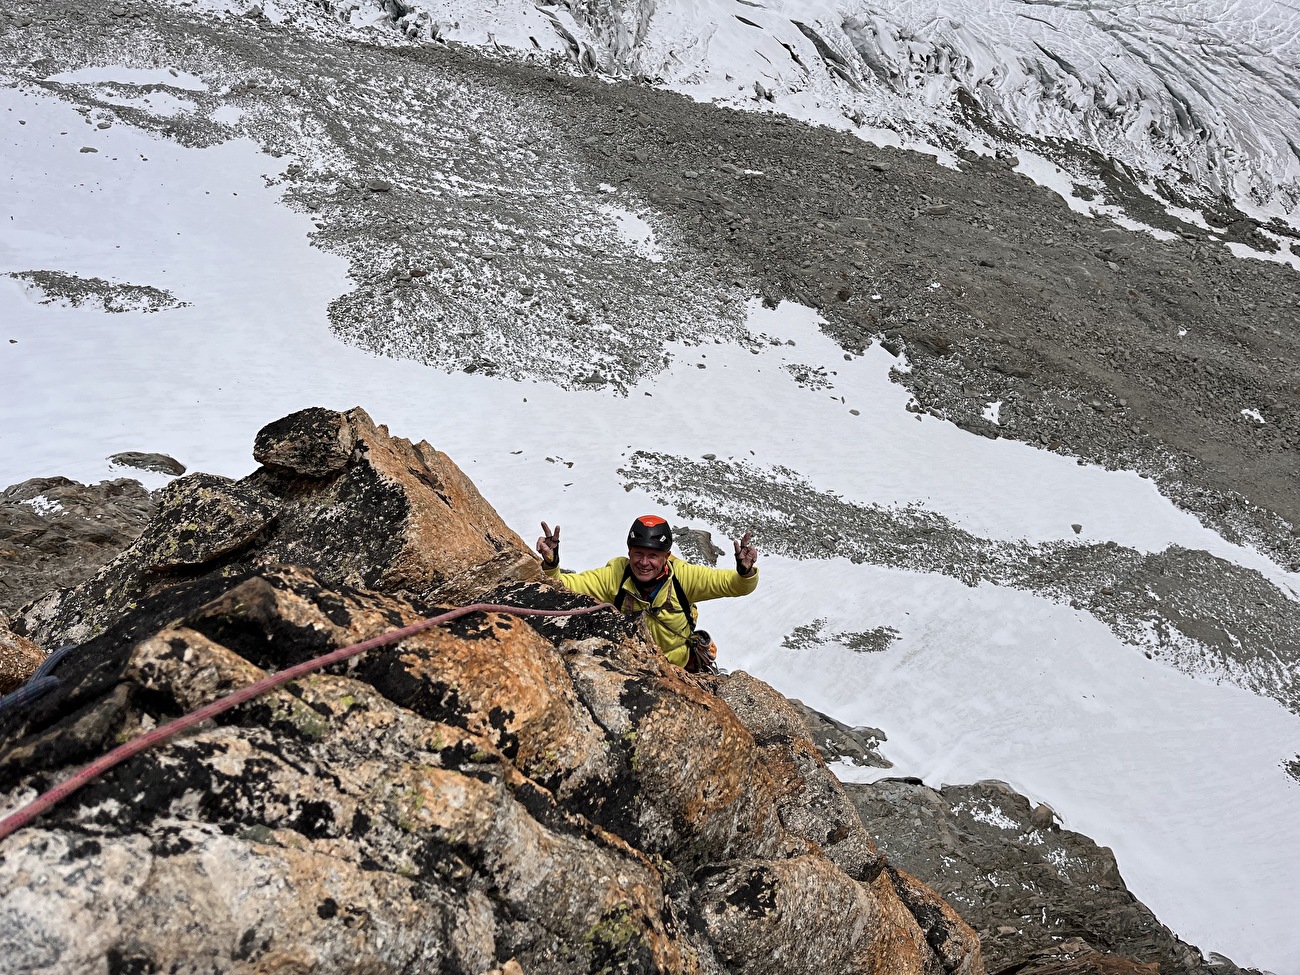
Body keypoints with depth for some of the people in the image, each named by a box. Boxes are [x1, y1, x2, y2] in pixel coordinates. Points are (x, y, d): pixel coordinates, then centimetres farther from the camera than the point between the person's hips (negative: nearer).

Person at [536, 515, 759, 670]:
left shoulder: (682, 575, -19)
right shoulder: (614, 575, -19)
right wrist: (550, 565, -39)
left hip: (682, 667, 0)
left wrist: (745, 572, -40)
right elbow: (564, 586, -19)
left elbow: (737, 585, -18)